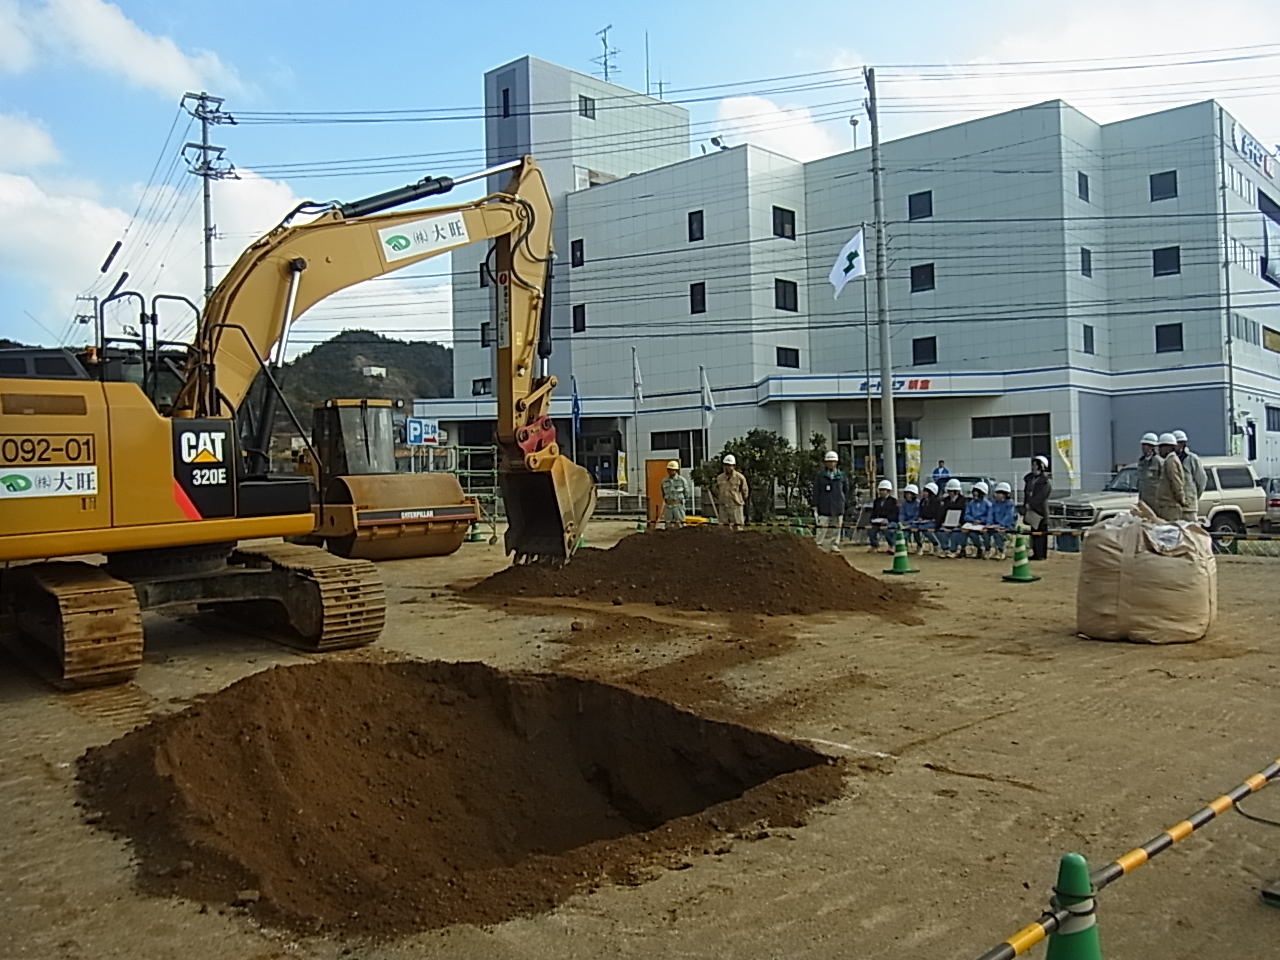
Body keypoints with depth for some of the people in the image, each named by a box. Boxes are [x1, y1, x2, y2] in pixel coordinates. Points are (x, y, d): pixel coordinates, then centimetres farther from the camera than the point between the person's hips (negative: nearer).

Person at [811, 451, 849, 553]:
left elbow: (846, 489, 20)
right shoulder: (820, 475, 0)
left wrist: (844, 499, 13)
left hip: (838, 506, 3)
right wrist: (815, 504, -4)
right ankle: (818, 544, 0)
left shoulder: (841, 475, 8)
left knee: (836, 527, 6)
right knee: (823, 527, -6)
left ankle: (834, 545, 14)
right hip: (824, 506, -3)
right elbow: (816, 491, -1)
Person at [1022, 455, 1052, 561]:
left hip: (1040, 510, -7)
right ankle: (1035, 553, 15)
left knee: (1041, 533, -6)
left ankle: (1041, 554, -4)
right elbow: (1026, 494, 16)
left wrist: (1030, 504, -15)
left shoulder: (1045, 482, -8)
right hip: (1031, 510, 7)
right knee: (1034, 532, 9)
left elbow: (1041, 496, -16)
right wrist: (1025, 506, 6)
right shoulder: (1029, 479, 15)